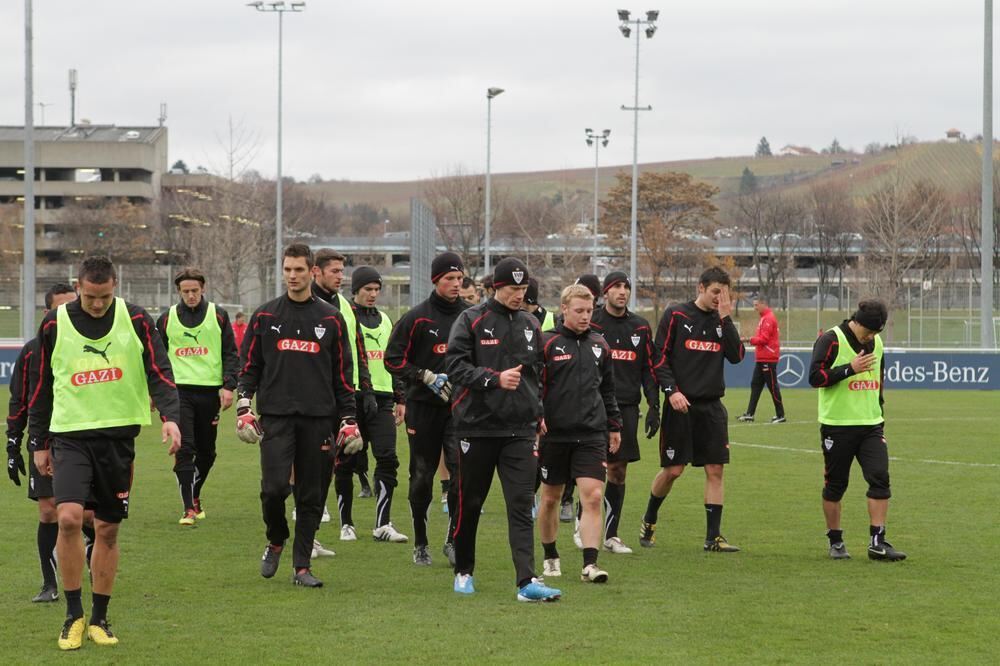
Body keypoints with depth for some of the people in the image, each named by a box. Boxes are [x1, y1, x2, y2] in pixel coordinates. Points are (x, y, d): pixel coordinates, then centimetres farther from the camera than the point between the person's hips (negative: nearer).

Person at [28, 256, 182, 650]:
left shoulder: (136, 320, 0)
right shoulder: (55, 324, 1)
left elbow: (160, 373, -1)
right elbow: (41, 386, 10)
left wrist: (170, 416, -17)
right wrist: (39, 443, 10)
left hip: (119, 435, 1)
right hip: (70, 434, -1)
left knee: (108, 529, 5)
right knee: (69, 518, -18)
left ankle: (99, 618, 18)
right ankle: (73, 615, -6)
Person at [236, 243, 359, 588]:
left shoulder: (331, 319, 7)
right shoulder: (265, 316, 7)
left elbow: (343, 373, 9)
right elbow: (249, 365, 9)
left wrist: (348, 419, 5)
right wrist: (244, 406, -2)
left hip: (317, 417, 1)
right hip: (276, 416, -1)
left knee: (311, 495, 2)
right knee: (274, 487, -13)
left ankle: (302, 566, 11)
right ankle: (275, 542, 15)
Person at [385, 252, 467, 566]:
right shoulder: (417, 317, -2)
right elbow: (393, 359, -2)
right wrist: (427, 377, -13)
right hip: (424, 407, -1)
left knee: (462, 472, -12)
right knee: (422, 477, 5)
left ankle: (453, 540, -1)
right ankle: (420, 543, 18)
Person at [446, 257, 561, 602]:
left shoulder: (530, 325, 13)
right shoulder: (472, 320, -2)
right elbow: (456, 367, -11)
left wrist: (537, 413, 16)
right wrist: (495, 379, -21)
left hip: (520, 430, 3)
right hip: (477, 426, -3)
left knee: (522, 505, -7)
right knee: (470, 503, 8)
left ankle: (527, 581, -14)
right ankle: (463, 571, 25)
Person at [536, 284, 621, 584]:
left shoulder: (599, 345, 10)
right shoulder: (547, 343, -3)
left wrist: (614, 426, 20)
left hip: (592, 435, 2)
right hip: (554, 433, -2)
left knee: (593, 496, -11)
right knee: (550, 499, 10)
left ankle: (590, 564, -12)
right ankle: (550, 558, 28)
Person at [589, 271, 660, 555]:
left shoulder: (640, 327, 11)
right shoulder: (590, 324, 0)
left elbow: (649, 369, 14)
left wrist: (653, 407, 7)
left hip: (627, 408, 4)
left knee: (618, 470, 5)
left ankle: (610, 535, 11)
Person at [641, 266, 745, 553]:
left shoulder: (722, 320, 11)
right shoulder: (676, 315, -2)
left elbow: (737, 356, -2)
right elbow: (659, 356, -3)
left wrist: (725, 319, -7)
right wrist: (671, 390, -13)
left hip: (712, 407, 4)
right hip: (680, 405, -4)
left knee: (715, 470, -1)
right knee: (672, 470, -2)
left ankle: (713, 536, 2)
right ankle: (648, 521, 22)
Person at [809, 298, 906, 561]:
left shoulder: (876, 342, 11)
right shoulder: (831, 340, -9)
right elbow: (815, 377, -17)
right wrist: (850, 368, -23)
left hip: (870, 425, 5)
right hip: (837, 426, -5)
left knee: (880, 478, -8)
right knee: (835, 484, 3)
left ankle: (877, 542, -6)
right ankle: (835, 542, 17)